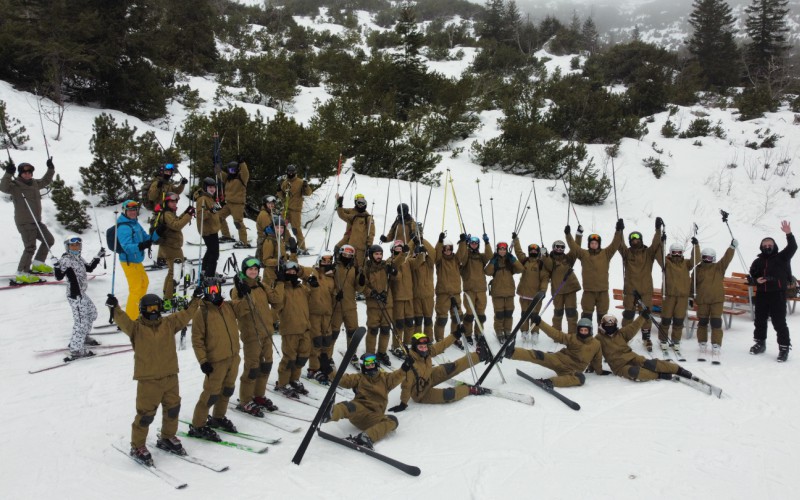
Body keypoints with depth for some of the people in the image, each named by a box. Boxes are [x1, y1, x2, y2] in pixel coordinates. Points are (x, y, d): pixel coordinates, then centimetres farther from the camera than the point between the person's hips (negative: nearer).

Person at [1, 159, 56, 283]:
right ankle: (21, 274, -10)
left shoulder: (34, 183, 12)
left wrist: (50, 169, 26)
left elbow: (45, 181, 31)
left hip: (36, 221, 9)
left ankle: (37, 264, 28)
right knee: (30, 247, -14)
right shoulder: (15, 185, -10)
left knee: (49, 240, 18)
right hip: (24, 222, -9)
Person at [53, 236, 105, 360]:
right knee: (81, 321, -9)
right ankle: (76, 350, -4)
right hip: (75, 295, -10)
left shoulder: (78, 258, 11)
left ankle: (83, 337, 44)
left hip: (81, 293, 10)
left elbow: (89, 268, 25)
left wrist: (98, 256, 24)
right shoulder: (65, 260, -14)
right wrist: (56, 266, -35)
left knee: (92, 313, 26)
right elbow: (59, 277, -21)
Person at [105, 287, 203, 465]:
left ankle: (167, 438, 38)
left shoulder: (169, 324, 7)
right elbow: (123, 321, -22)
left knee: (173, 408, 17)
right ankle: (137, 447, 16)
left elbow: (185, 315, 9)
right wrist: (115, 308, -39)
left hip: (170, 377, 5)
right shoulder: (136, 327, -5)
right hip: (148, 379, -5)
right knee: (146, 414, -1)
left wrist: (195, 299, 4)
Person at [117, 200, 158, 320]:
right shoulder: (123, 227, -20)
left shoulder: (135, 223, 7)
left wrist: (157, 233, -3)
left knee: (144, 283, 27)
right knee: (135, 289, -8)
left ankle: (138, 307, 47)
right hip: (129, 262, -10)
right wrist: (139, 246, -48)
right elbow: (126, 247, -30)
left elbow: (146, 238, 14)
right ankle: (131, 318, -1)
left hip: (137, 261, 10)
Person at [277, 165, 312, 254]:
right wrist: (279, 190, -2)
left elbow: (308, 193, -10)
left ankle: (302, 248, 1)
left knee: (296, 229, -7)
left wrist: (306, 186, -27)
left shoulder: (300, 182, -5)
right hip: (286, 208, 6)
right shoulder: (284, 182, 11)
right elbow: (282, 196, 16)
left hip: (295, 209, -6)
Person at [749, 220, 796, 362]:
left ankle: (784, 347, 5)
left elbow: (792, 247, -14)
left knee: (779, 322, -4)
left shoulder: (781, 258, 2)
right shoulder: (757, 261, 11)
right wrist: (756, 280, -6)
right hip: (761, 295, 4)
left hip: (778, 295, -4)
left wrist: (789, 234, -27)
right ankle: (760, 343, 28)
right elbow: (751, 276, 17)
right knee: (759, 321, 13)